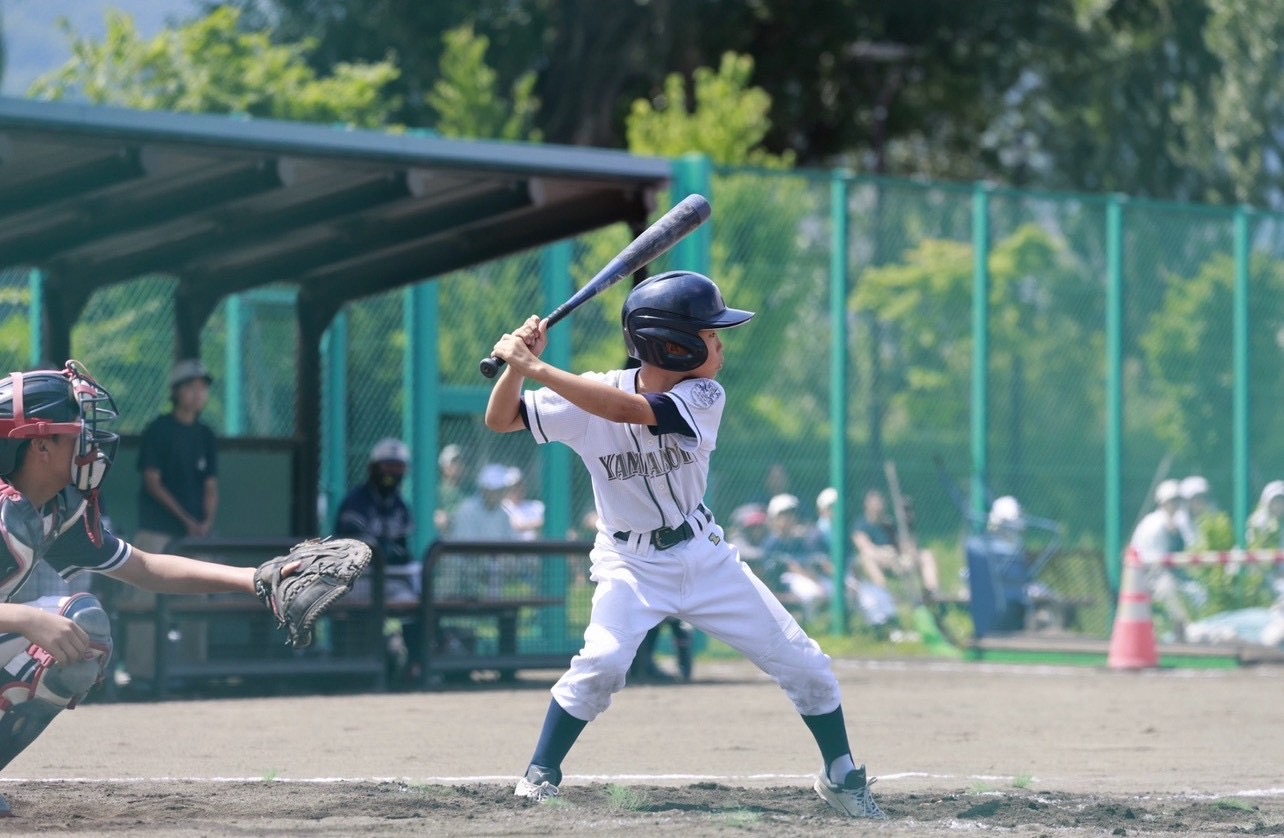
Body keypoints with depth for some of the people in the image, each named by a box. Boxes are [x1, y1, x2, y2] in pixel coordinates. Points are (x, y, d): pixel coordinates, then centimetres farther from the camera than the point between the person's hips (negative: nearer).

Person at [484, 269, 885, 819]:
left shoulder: (703, 397, -17)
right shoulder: (592, 394, -16)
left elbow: (627, 410, -35)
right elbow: (500, 419, -14)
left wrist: (535, 368, -40)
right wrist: (521, 363, -33)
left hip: (704, 555, 2)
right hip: (630, 563, -2)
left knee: (804, 664, 2)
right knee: (601, 663, -28)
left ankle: (841, 776, 23)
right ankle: (539, 775, -10)